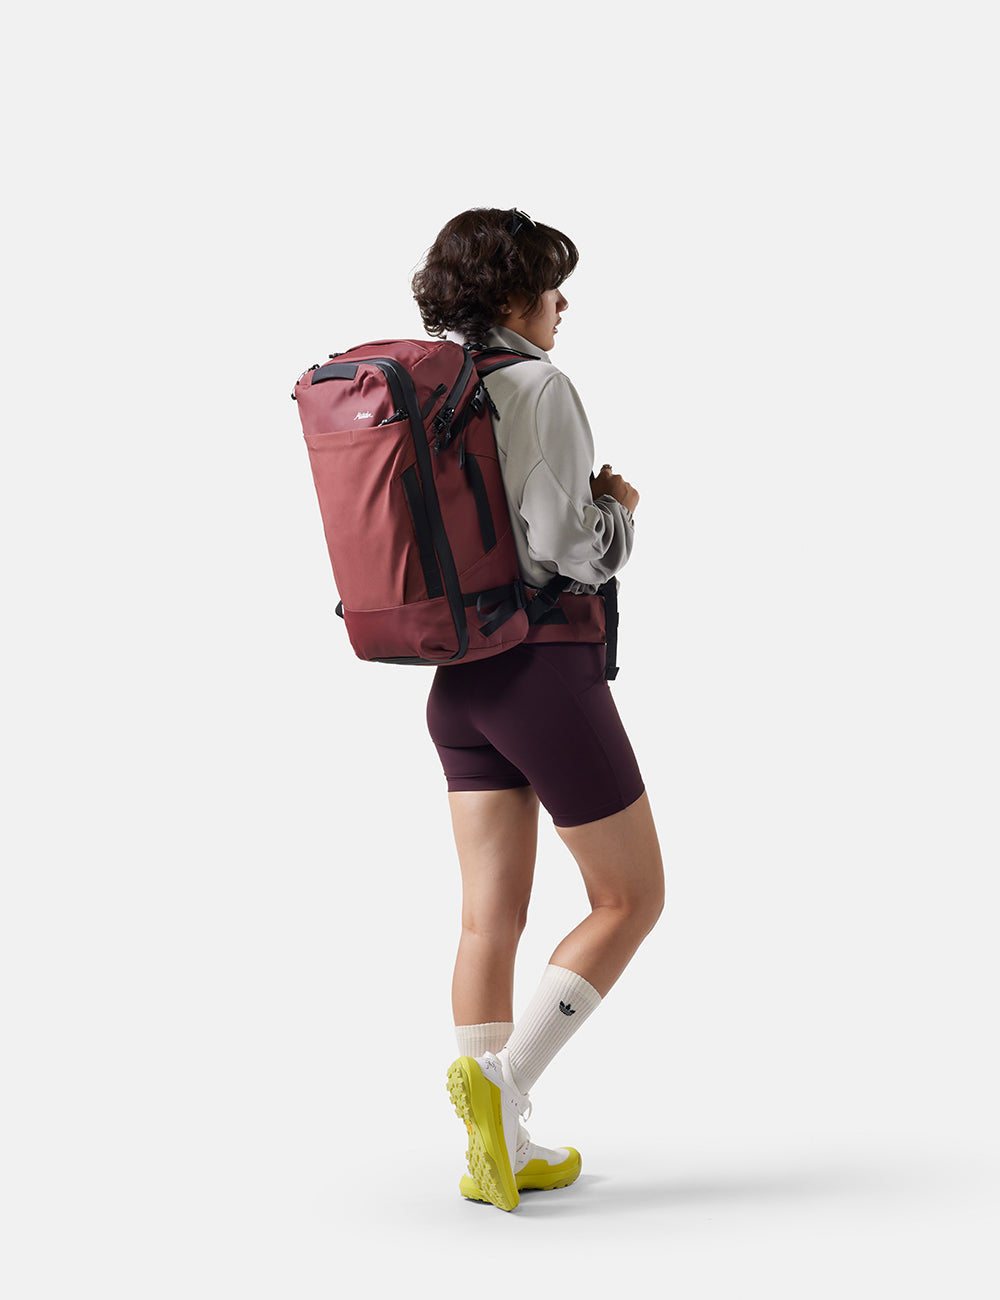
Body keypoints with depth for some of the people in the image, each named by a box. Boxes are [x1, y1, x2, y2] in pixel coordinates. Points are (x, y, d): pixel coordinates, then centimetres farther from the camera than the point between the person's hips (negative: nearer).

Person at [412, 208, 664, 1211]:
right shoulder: (538, 389, -13)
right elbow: (566, 546, -22)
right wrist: (622, 509, 0)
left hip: (459, 681, 8)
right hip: (546, 676, -8)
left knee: (492, 919, 7)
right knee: (631, 901, 7)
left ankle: (499, 1152, 10)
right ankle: (501, 1078, -4)